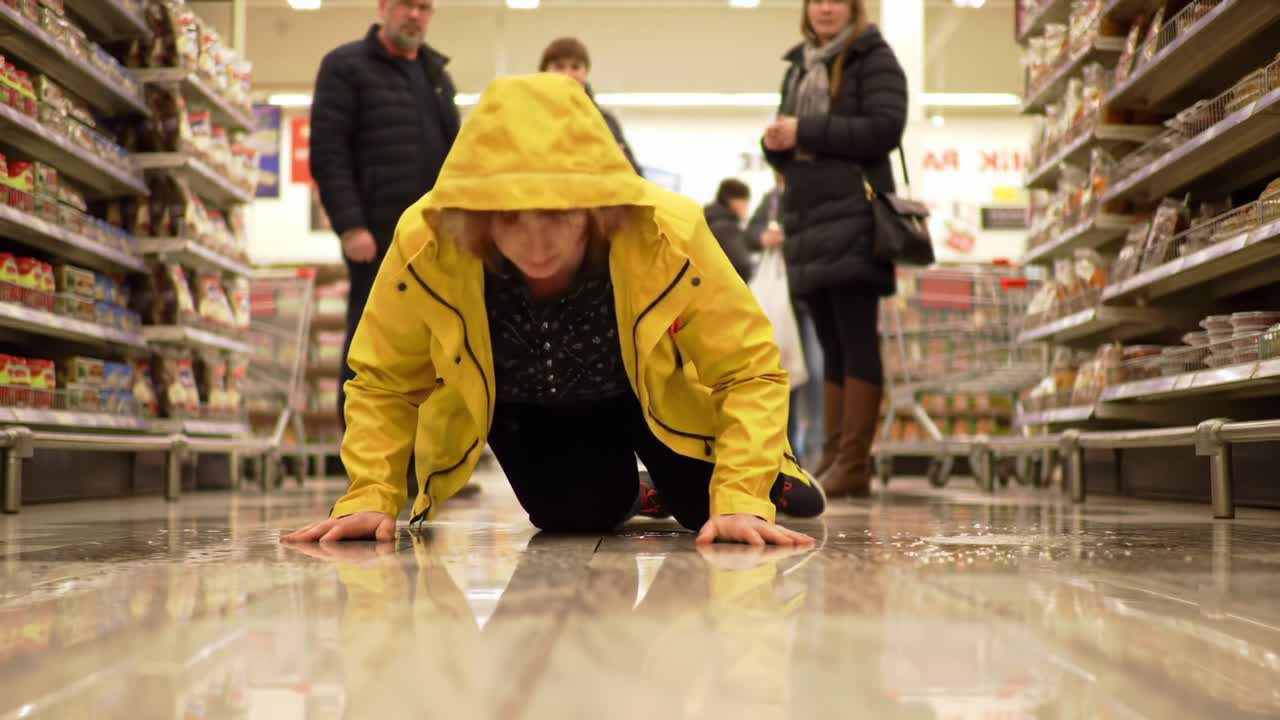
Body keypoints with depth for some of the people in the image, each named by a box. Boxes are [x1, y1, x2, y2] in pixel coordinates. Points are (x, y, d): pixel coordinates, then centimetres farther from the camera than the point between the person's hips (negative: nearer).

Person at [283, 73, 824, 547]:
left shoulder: (668, 238, -40)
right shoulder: (425, 245, -37)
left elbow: (750, 369, -28)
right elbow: (383, 381, -18)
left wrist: (741, 499, -39)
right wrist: (370, 498, -28)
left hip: (650, 393, -1)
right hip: (522, 405, 1)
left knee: (710, 509, -8)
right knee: (577, 517, -8)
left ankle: (760, 473, 30)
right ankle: (625, 491, 29)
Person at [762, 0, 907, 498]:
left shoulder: (874, 58, 2)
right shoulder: (798, 67, 23)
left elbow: (885, 129, -12)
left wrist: (805, 131, -13)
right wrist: (775, 144, 0)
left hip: (853, 217, -7)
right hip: (806, 217, 7)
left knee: (857, 341, -9)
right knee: (831, 345, 7)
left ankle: (854, 464, -9)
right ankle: (832, 457, 9)